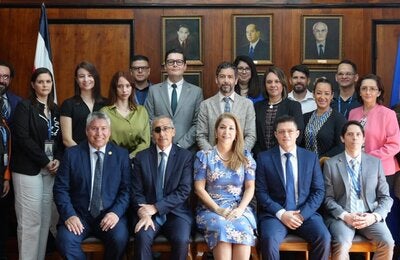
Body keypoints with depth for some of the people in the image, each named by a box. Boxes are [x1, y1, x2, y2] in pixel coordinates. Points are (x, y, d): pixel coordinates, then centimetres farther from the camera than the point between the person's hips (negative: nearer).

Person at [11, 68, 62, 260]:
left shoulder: (54, 109, 14)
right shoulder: (24, 107, -4)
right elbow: (22, 138, -13)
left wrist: (58, 160, -4)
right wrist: (45, 161, -12)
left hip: (50, 169, 6)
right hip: (28, 169, -6)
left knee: (45, 218, 6)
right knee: (30, 220, -6)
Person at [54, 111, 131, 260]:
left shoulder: (121, 155, 6)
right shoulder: (72, 154, 5)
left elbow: (126, 189, 2)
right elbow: (61, 188, 1)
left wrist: (116, 212, -15)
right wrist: (69, 215, -14)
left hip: (110, 215, 0)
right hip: (79, 215, 0)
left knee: (120, 239, -29)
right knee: (65, 240, -29)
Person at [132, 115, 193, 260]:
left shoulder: (186, 156, 3)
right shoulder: (141, 157, 8)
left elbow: (184, 190, -6)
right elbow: (137, 191, 4)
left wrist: (156, 208, -13)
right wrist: (144, 213, -16)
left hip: (176, 212, -1)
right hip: (148, 212, 1)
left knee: (181, 240, -29)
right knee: (142, 238, -29)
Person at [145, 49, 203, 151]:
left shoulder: (196, 91, 3)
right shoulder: (154, 90, 4)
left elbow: (197, 124, -1)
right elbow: (149, 121, 2)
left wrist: (181, 145, -10)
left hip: (187, 150, 0)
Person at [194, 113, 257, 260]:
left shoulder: (245, 157, 11)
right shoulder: (204, 156, 7)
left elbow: (250, 187, 7)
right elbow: (199, 188, 2)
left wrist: (240, 209, -11)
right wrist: (218, 209, -11)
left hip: (239, 208, 1)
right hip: (211, 208, -1)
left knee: (242, 229, -33)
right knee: (221, 228, -34)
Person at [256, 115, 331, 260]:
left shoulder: (311, 157, 10)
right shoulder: (264, 158, 4)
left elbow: (319, 191, 6)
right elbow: (261, 192, -1)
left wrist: (303, 214, -9)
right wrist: (281, 213, -13)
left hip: (306, 213, 2)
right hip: (275, 213, -2)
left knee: (324, 238, -25)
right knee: (269, 240, -32)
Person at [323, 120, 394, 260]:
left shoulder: (375, 163, 10)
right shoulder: (331, 164, 5)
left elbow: (385, 197, 9)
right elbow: (328, 198, 2)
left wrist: (375, 216, -10)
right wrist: (345, 216, -15)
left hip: (369, 216, 2)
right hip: (341, 216, -2)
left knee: (387, 243, -25)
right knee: (341, 245, -32)